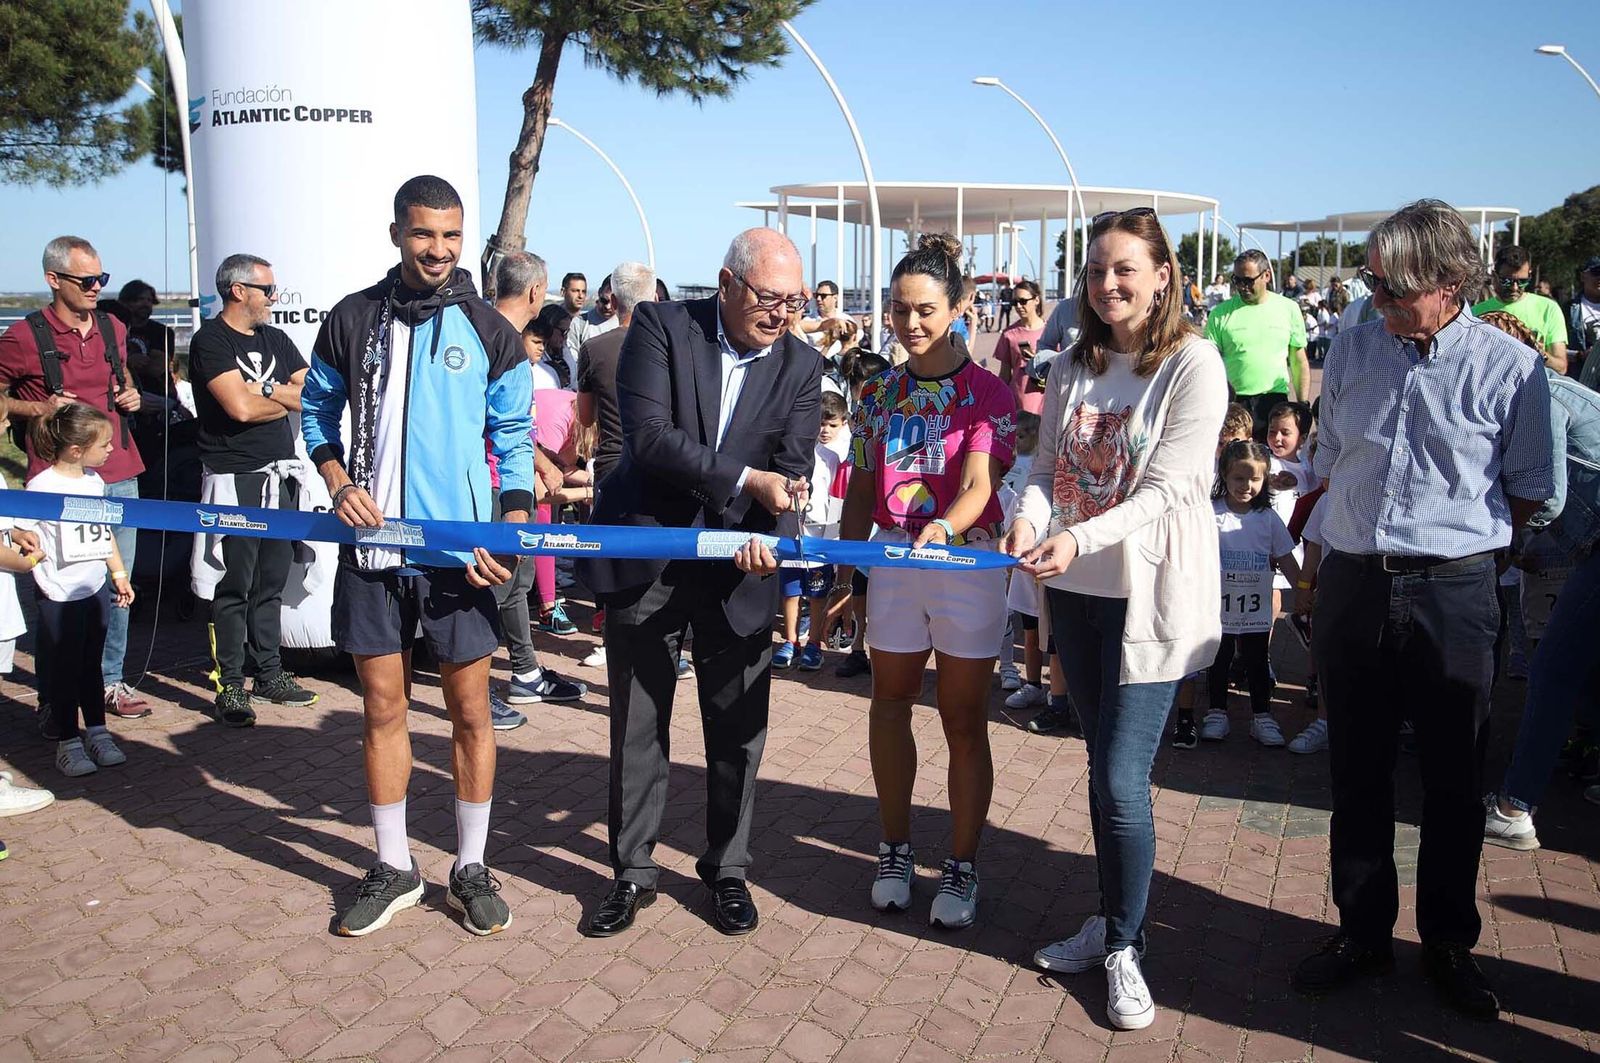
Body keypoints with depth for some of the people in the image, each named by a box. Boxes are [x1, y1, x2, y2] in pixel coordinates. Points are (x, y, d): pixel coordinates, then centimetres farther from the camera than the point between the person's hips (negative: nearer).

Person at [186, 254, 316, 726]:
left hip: (281, 478, 7)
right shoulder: (211, 340, -5)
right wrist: (286, 397, 0)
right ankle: (231, 685, 4)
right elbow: (240, 407, -17)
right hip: (234, 479, -6)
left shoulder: (275, 341, 16)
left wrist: (265, 390, -8)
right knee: (234, 586, -2)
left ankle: (268, 673, 21)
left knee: (271, 582, 12)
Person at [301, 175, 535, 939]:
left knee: (470, 710, 5)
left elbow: (515, 439, 2)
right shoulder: (352, 320, 5)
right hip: (373, 546, 2)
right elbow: (317, 408, 14)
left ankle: (472, 867, 21)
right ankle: (393, 868, 25)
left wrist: (513, 530, -11)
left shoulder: (489, 331, 1)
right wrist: (337, 482, -4)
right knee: (383, 709, 10)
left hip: (459, 551, -1)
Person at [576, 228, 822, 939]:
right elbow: (648, 436, -19)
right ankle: (633, 871, 27)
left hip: (739, 568, 2)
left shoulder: (802, 365, 1)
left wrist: (766, 533, -26)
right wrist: (745, 479, -25)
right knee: (636, 727, 10)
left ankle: (727, 868, 30)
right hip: (646, 558, -2)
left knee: (738, 730, 10)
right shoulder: (660, 326, -8)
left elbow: (792, 471, -6)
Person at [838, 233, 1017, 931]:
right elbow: (860, 492, 11)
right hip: (892, 560, 4)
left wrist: (942, 527, -39)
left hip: (967, 561, -4)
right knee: (889, 705, 12)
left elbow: (978, 486, -19)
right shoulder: (879, 394, 8)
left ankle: (961, 866, 19)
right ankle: (896, 848, 29)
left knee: (964, 721, 5)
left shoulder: (988, 393, -5)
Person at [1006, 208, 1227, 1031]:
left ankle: (1124, 948, 16)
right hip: (1074, 592, 6)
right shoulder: (1073, 366, 8)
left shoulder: (1192, 363, -10)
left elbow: (1168, 488, -17)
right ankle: (1112, 921, 33)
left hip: (1148, 595, -5)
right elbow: (1046, 464, 7)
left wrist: (1081, 537, -28)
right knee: (1103, 771, 16)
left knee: (1122, 780, -5)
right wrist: (1031, 516, -15)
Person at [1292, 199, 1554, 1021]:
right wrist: (1373, 530, 10)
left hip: (1453, 597, -3)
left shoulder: (1510, 367, -6)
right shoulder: (1351, 350, 4)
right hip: (1350, 585, 3)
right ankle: (1362, 931, 28)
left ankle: (1449, 942, 29)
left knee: (1453, 782, 10)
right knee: (1356, 773, 12)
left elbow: (1532, 491, 3)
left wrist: (1457, 536, 3)